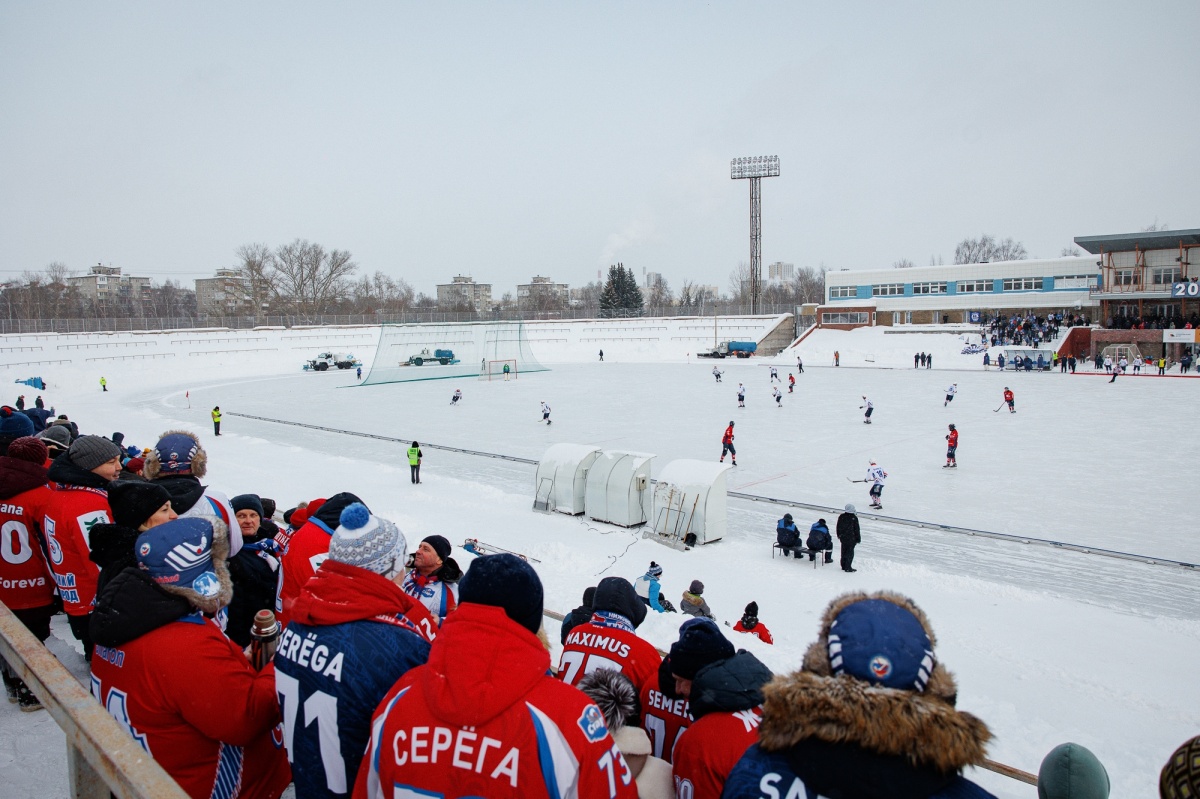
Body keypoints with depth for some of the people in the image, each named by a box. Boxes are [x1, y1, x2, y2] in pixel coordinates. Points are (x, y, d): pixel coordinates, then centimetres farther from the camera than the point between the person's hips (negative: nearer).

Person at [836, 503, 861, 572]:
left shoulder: (841, 517, 2)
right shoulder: (854, 518, -15)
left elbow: (838, 527, 11)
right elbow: (857, 529, -10)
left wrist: (839, 535, 23)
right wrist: (858, 538, -1)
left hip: (843, 538, 6)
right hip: (851, 538, -6)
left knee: (844, 551, 16)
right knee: (850, 552, 1)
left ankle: (843, 566, 23)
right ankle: (848, 567, 1)